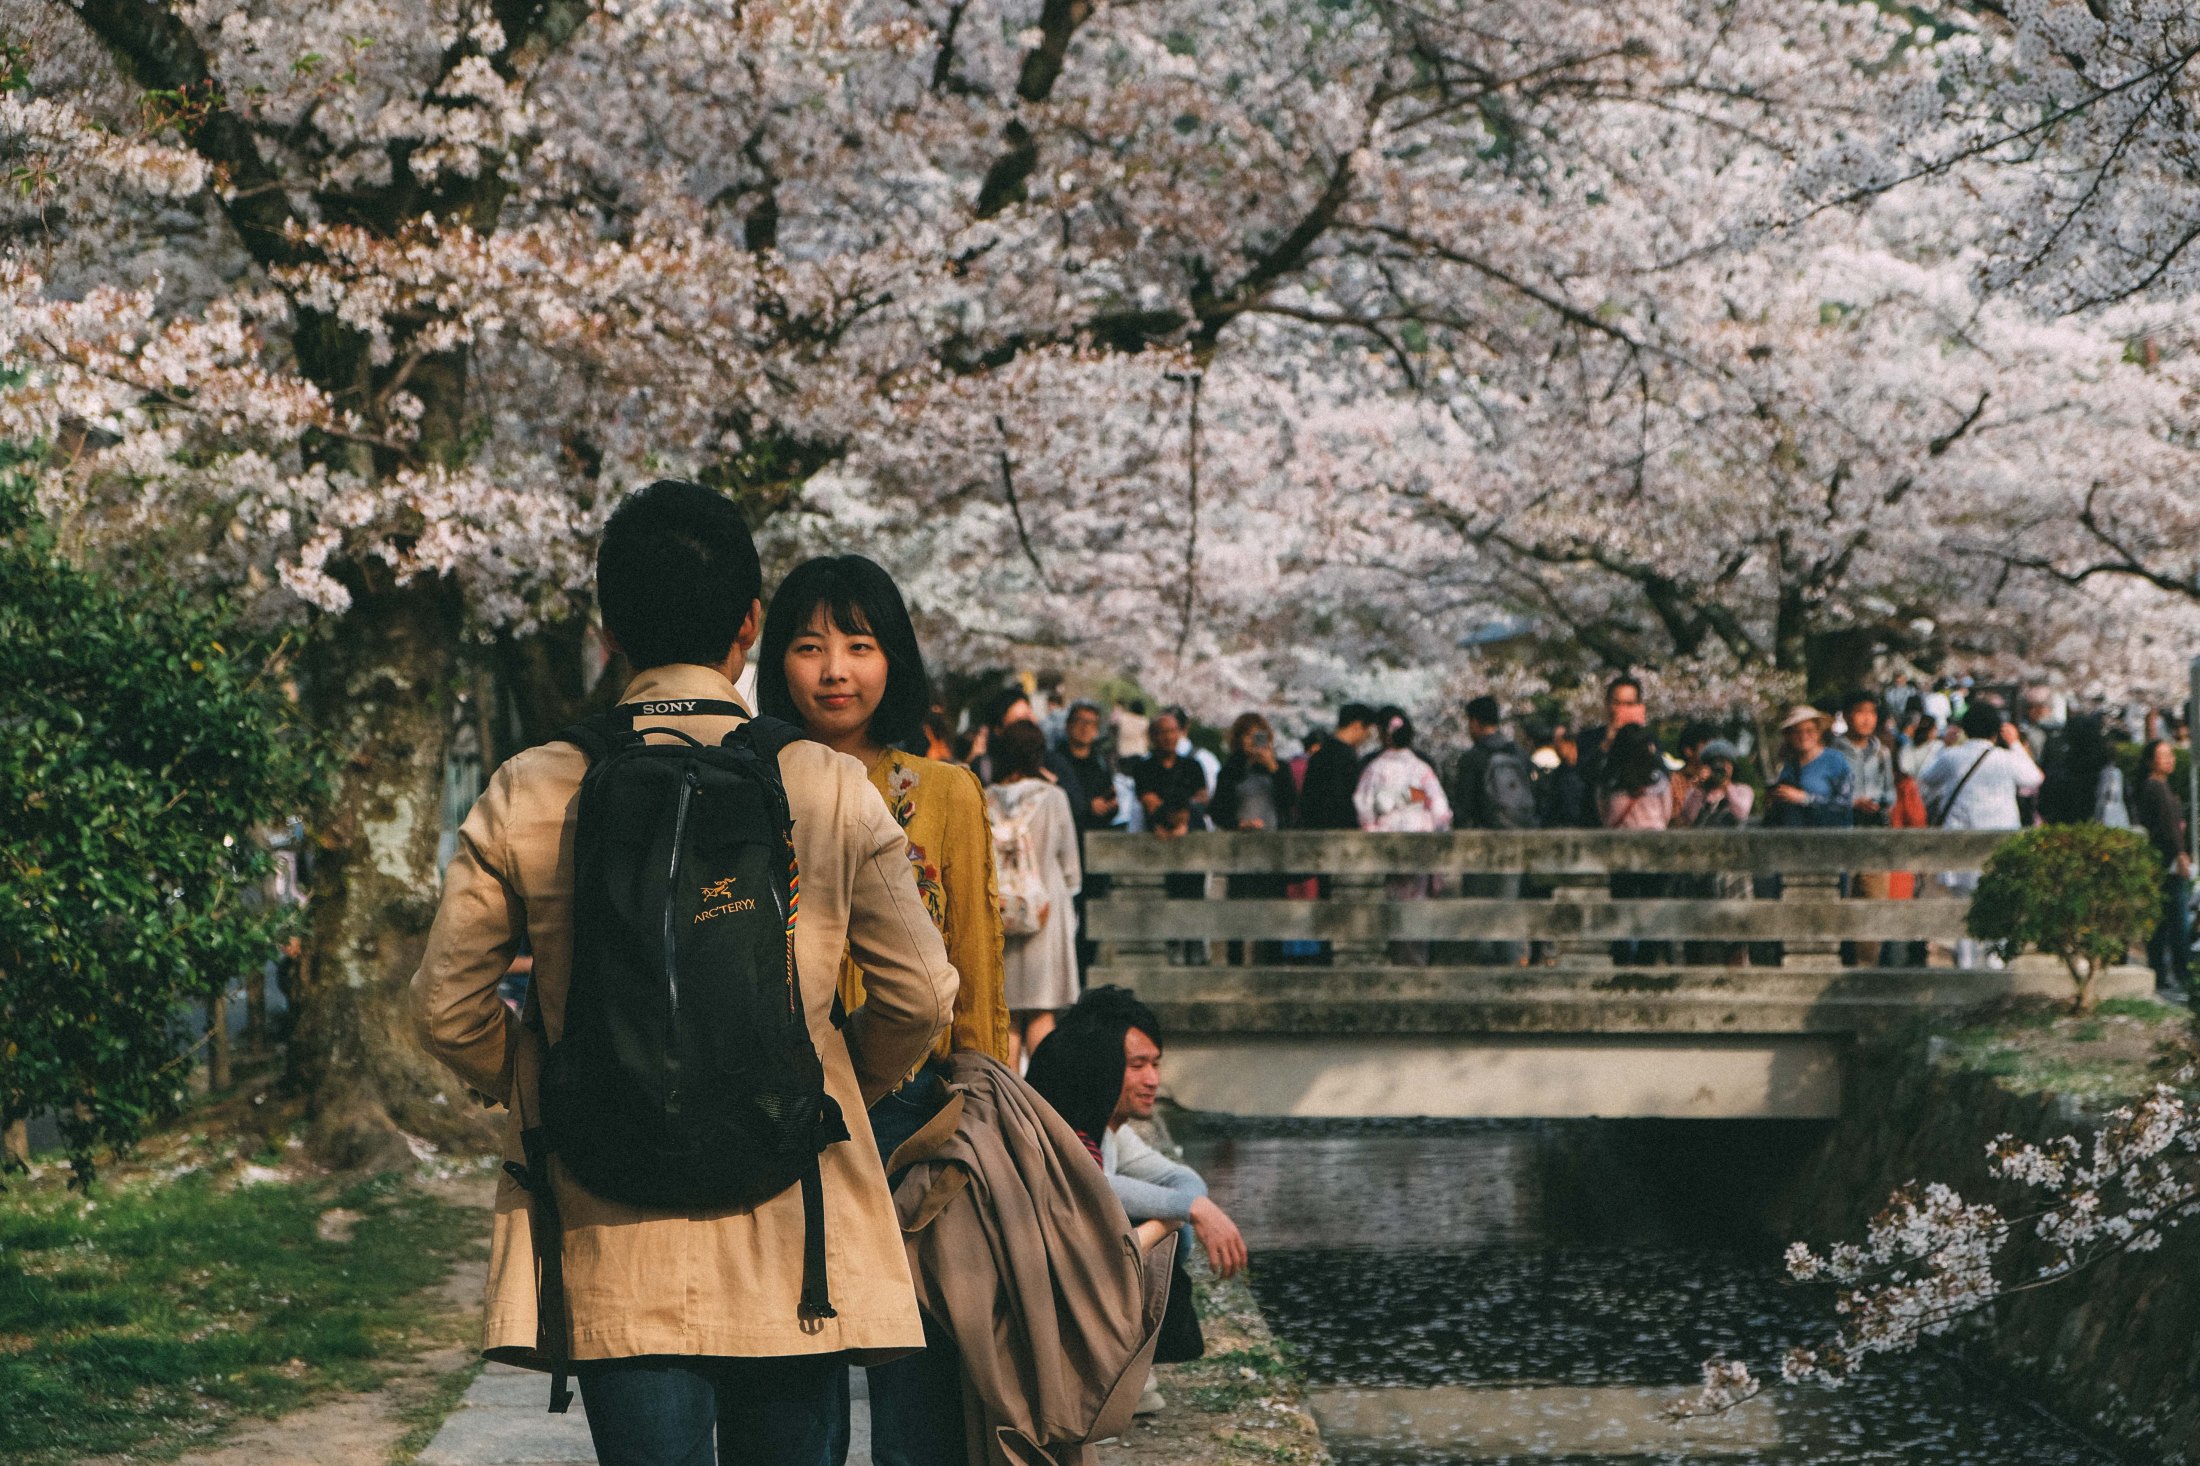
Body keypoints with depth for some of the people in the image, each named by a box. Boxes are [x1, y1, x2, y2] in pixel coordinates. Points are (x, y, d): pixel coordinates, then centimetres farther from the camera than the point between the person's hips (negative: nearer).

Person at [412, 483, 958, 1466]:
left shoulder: (527, 796, -3)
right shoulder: (831, 789, -3)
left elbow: (447, 1008, 0)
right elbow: (920, 998, 0)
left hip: (613, 1242, 0)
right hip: (794, 1239, 0)